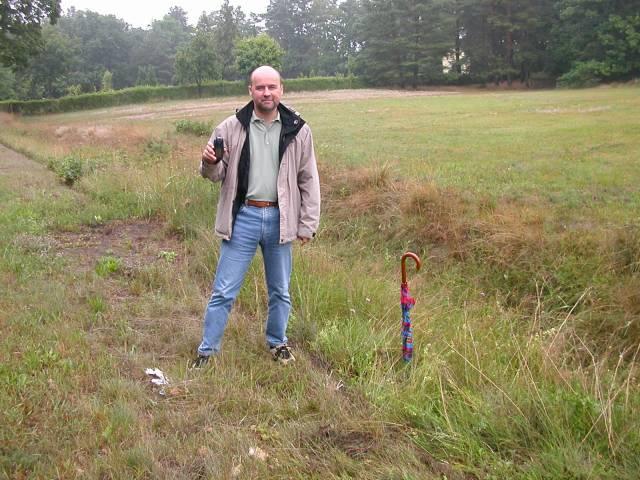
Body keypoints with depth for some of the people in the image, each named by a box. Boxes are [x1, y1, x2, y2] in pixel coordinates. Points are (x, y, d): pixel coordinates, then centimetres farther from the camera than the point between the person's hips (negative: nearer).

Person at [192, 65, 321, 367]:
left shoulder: (298, 130, 0)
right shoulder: (231, 128, -2)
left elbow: (308, 180, 4)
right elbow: (217, 175, 5)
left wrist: (308, 224, 0)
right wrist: (210, 163, -19)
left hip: (280, 219, 1)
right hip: (243, 217, -1)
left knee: (280, 291, 16)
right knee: (224, 291, 4)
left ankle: (278, 343, 36)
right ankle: (207, 351, 18)